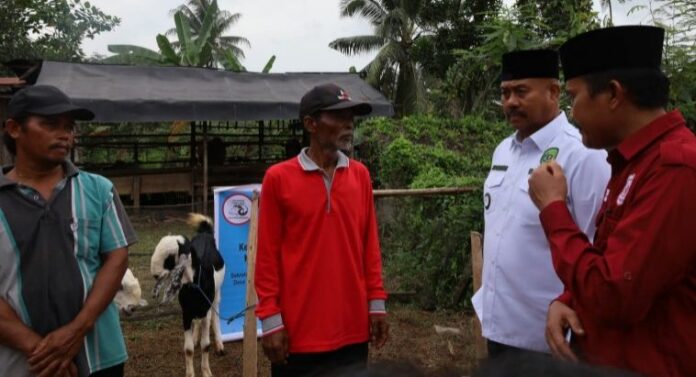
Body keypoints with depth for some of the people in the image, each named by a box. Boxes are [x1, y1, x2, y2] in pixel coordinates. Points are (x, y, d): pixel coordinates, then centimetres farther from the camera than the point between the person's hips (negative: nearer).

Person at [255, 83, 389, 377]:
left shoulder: (360, 175, 5)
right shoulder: (278, 178, -6)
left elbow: (370, 245, 9)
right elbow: (267, 256, -5)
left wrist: (376, 303, 7)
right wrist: (271, 320, -7)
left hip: (352, 329, 4)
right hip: (298, 332, -3)